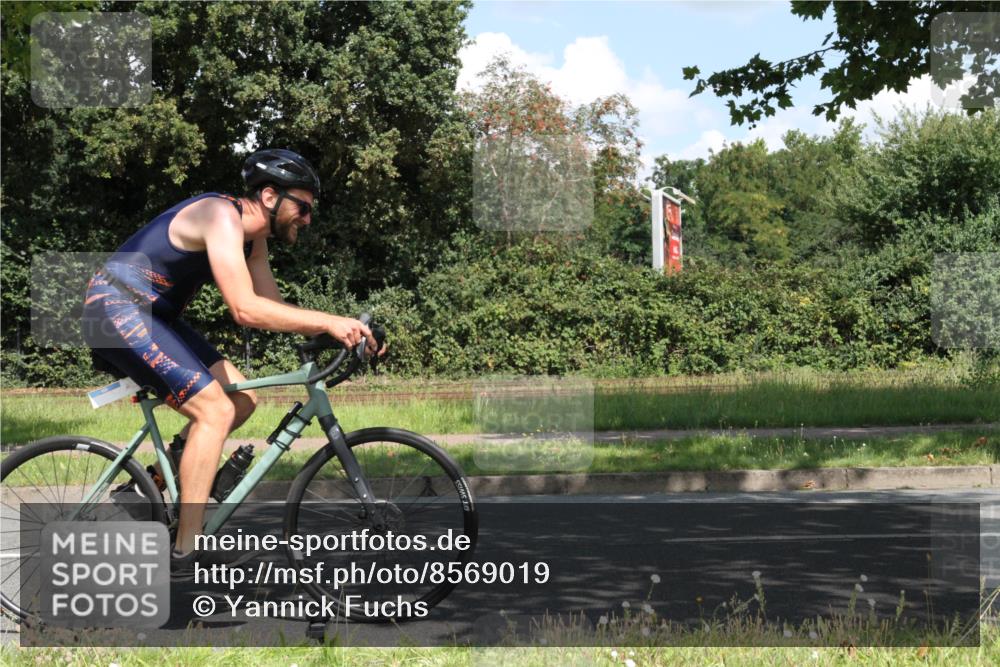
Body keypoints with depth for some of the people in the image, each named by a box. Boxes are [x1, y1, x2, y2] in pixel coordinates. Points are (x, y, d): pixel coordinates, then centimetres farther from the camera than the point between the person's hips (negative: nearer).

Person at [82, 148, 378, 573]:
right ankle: (185, 554, -15)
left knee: (242, 399, 5)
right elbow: (245, 309, -30)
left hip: (152, 314, 10)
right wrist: (328, 322, -30)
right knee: (215, 410, -17)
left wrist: (336, 329, -4)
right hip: (117, 310, -10)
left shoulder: (253, 236, 10)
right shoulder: (222, 217, -21)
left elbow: (273, 307, 10)